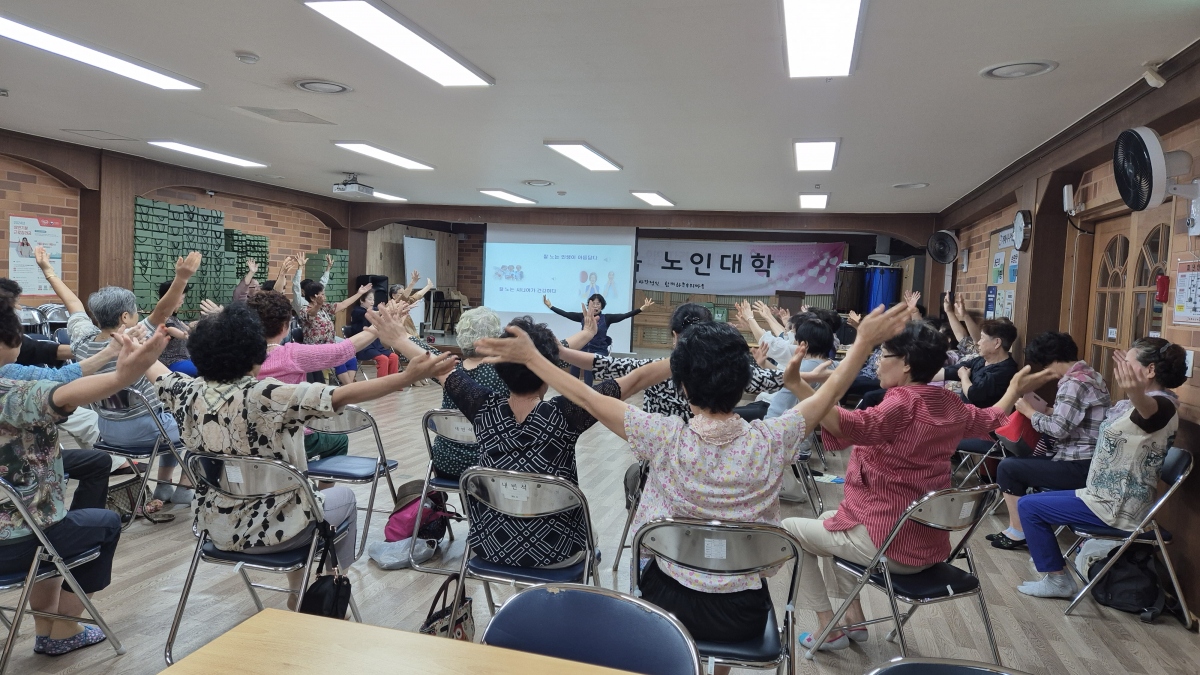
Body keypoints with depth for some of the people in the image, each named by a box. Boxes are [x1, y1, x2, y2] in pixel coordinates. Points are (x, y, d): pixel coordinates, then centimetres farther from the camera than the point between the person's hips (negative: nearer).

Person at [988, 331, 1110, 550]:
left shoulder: (1073, 383, -19)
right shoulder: (1088, 375, 12)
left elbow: (1058, 429, -25)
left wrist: (1029, 411, -11)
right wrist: (1042, 410, 4)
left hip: (1079, 467, -11)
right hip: (1085, 460, 11)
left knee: (1007, 467, -6)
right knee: (1022, 462, 21)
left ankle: (1018, 533, 4)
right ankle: (1017, 528, 22)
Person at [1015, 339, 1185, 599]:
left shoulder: (1161, 405, -24)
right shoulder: (1145, 400, 6)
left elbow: (1148, 408, -53)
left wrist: (1136, 394, -73)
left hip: (1118, 505, -11)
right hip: (1114, 496, 11)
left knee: (1028, 505, -10)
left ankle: (1058, 580, -1)